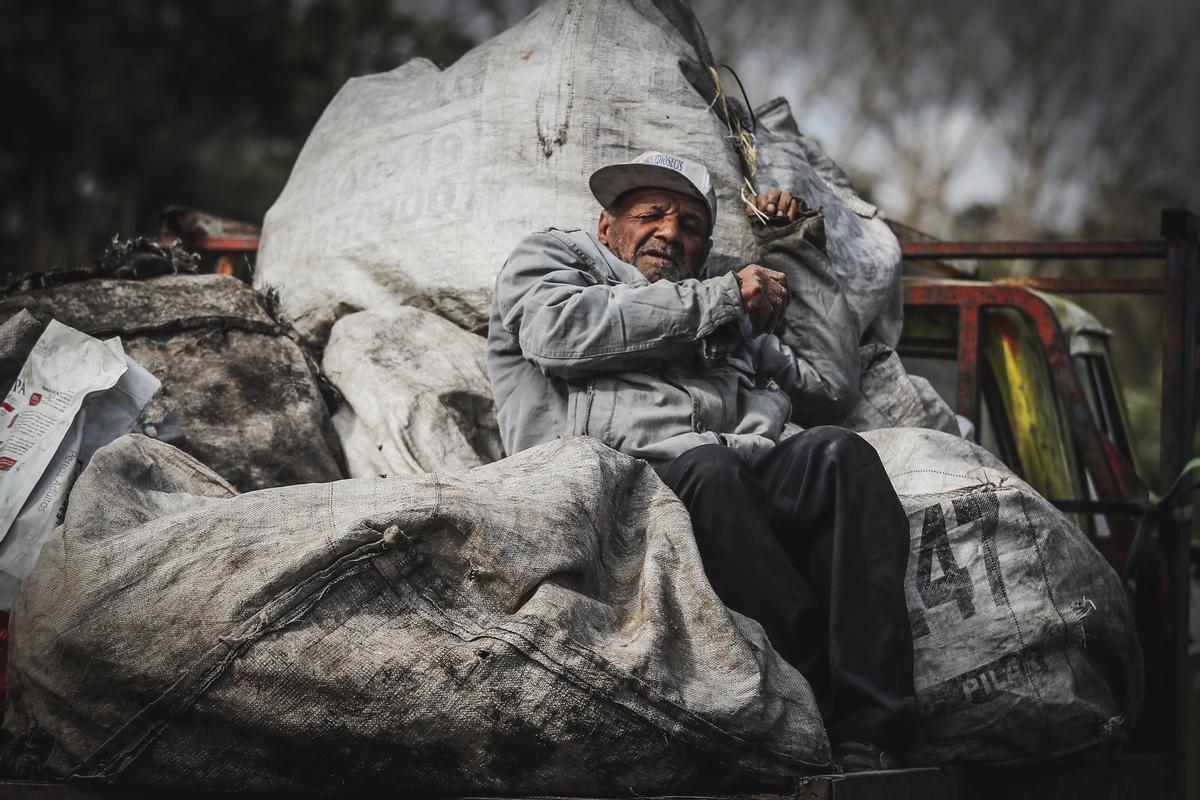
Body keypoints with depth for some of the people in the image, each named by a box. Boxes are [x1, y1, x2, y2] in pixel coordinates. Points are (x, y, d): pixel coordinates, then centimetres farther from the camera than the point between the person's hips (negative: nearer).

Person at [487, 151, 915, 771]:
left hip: (750, 494, 5)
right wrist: (718, 299, 9)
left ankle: (868, 743, -40)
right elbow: (562, 330, 3)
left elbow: (829, 388, 41)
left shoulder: (731, 320, 40)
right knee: (706, 466, -37)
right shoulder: (549, 257, 27)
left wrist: (786, 256, 41)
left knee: (836, 452, -26)